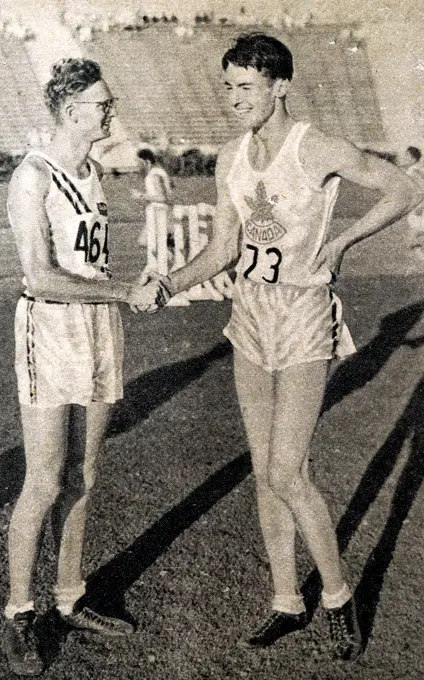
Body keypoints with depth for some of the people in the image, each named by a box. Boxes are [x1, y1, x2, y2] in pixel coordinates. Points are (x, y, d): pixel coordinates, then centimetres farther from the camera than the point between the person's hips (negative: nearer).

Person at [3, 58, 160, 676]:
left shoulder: (94, 173, 11)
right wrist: (127, 293, -16)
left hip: (99, 329, 7)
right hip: (50, 330, -7)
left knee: (82, 479, 11)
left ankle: (70, 600, 24)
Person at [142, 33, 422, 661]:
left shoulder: (320, 151, -14)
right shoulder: (230, 159, 4)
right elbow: (223, 250, 6)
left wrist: (342, 243, -5)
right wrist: (171, 285, -11)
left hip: (305, 318, -6)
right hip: (250, 316, 6)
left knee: (287, 475, -8)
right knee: (264, 471, 10)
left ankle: (338, 595, 17)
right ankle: (288, 602, 26)